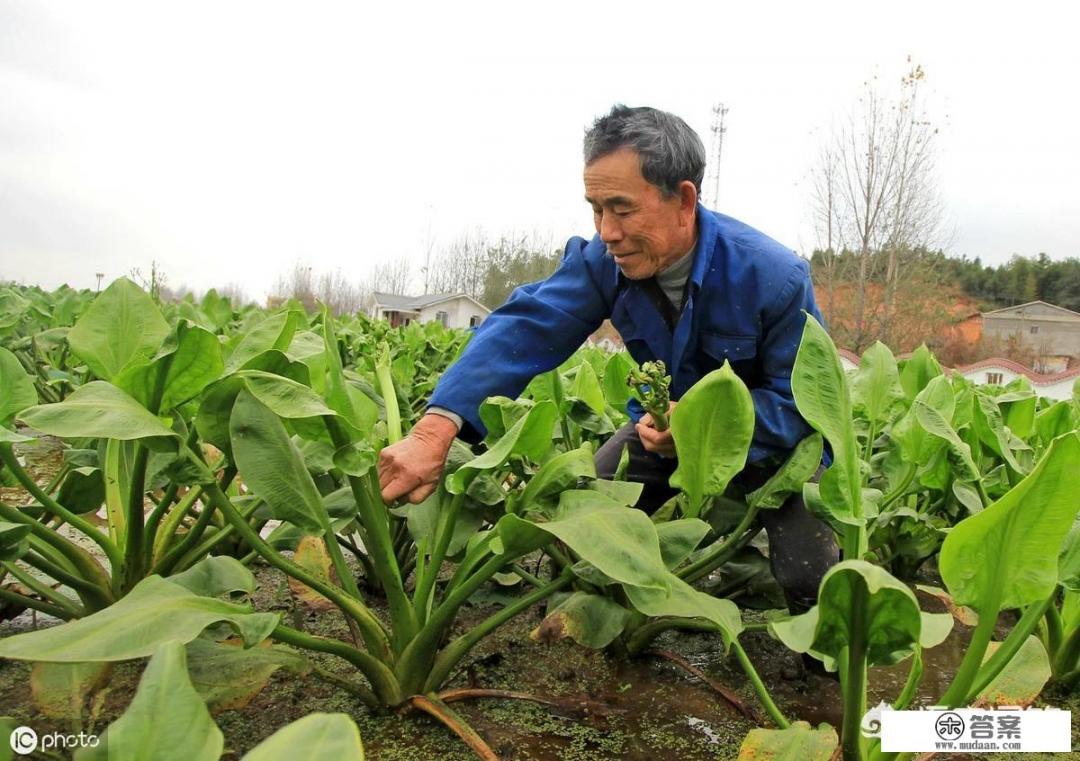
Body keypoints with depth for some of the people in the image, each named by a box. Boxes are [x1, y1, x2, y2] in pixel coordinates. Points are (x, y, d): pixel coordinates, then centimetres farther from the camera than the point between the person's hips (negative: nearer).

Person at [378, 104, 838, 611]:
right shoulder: (603, 260, -20)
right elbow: (526, 331, -32)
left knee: (807, 581, -17)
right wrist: (435, 430, -45)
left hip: (770, 435, -3)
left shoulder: (776, 278, -30)